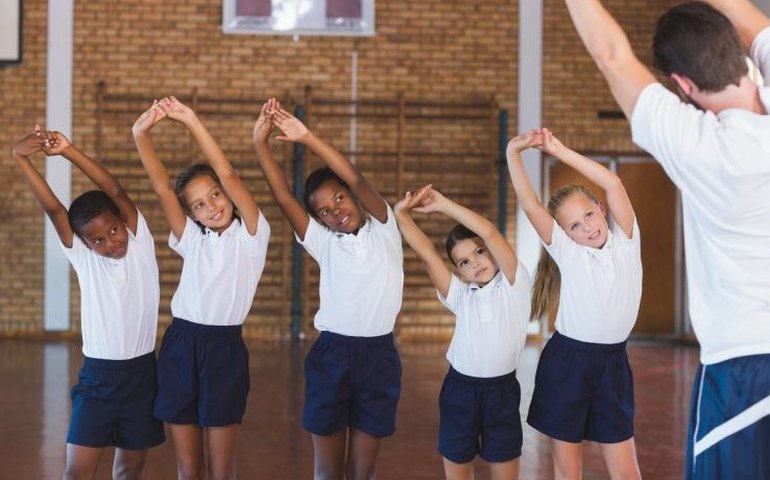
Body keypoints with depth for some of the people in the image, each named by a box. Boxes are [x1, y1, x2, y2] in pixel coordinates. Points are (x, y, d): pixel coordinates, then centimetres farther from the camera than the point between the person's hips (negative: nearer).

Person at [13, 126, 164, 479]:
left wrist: (69, 151, -27)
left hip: (141, 373, 0)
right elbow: (52, 207, -14)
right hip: (97, 375, 0)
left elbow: (115, 191, -17)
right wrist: (20, 157, -27)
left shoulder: (141, 244, -4)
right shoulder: (82, 256, -2)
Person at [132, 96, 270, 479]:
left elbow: (228, 175, -11)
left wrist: (192, 122, -16)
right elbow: (161, 187, -2)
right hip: (180, 346, 3)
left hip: (224, 348, -3)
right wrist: (141, 135, -15)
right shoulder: (191, 239, 9)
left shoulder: (250, 235, 0)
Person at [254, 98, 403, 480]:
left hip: (378, 356, -1)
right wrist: (261, 142, -18)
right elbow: (282, 196, -7)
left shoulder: (384, 229, 1)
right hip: (330, 356, 1)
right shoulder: (323, 243, 4)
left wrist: (308, 138, -22)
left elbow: (355, 179, -14)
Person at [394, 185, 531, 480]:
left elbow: (489, 232, -16)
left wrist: (443, 204, -13)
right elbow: (427, 253, -7)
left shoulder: (514, 286, -5)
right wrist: (402, 214, -18)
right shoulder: (459, 295, 4)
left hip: (502, 390, -2)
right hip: (460, 389, 2)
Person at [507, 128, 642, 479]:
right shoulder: (566, 251, -2)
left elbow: (613, 184, -12)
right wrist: (514, 152, -20)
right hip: (565, 362, -1)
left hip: (612, 362, 1)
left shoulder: (625, 241, 0)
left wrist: (559, 150, -14)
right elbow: (529, 204, -12)